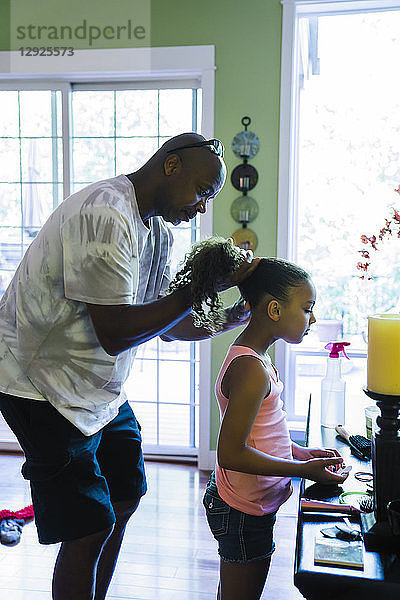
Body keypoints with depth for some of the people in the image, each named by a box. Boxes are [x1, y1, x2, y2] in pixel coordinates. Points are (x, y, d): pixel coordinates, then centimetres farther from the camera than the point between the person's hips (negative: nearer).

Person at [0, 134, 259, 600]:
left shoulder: (157, 230, 7)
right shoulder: (105, 215, -25)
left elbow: (166, 324, 9)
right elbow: (115, 332, -29)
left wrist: (229, 320, -4)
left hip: (101, 387, 10)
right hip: (45, 384, -10)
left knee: (125, 494, 18)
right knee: (89, 526, -6)